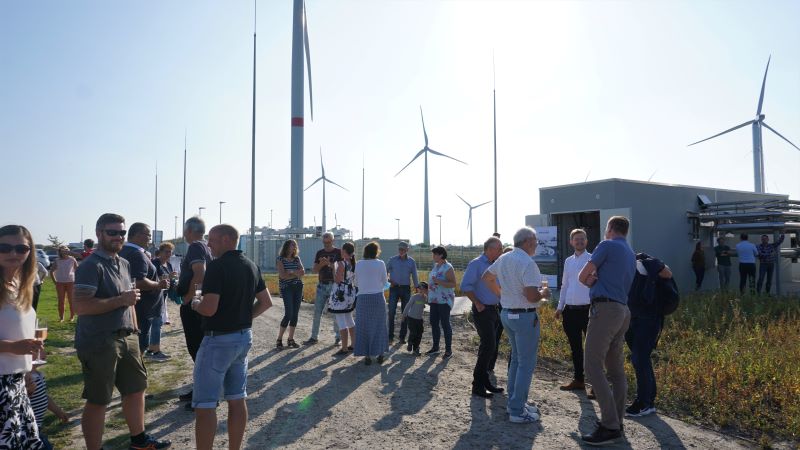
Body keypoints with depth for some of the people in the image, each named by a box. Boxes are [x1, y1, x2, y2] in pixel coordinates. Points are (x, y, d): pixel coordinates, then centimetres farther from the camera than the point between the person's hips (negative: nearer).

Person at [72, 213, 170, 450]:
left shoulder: (124, 264, 12)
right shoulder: (91, 266, -14)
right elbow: (80, 306, -23)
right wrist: (121, 300, -20)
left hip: (126, 338, 9)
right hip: (99, 343, -8)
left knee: (136, 388, 17)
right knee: (98, 401, 3)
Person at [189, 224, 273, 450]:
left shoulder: (217, 266, -17)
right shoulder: (251, 266, 7)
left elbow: (209, 309, -23)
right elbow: (266, 302, 12)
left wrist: (195, 304, -3)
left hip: (218, 340, -8)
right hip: (244, 337, 8)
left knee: (204, 405, 1)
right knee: (237, 399, 14)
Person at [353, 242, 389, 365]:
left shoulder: (359, 264, -1)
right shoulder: (380, 264, -5)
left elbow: (356, 283, 6)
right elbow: (385, 282, 2)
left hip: (363, 298, 1)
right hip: (378, 297, 0)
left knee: (363, 327, 8)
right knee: (378, 326, 12)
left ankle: (367, 356, 10)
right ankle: (380, 353, 18)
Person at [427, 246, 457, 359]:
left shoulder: (448, 268, -14)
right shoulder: (435, 266, 12)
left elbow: (453, 284, -20)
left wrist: (439, 282, -29)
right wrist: (429, 296, 21)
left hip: (444, 300, -8)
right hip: (434, 300, 8)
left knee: (445, 324, -3)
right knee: (434, 323, 12)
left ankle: (448, 350, 7)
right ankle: (435, 347, 25)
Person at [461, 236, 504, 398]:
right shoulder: (476, 264, -11)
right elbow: (465, 286, -18)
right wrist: (477, 303, -17)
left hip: (495, 310, 8)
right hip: (483, 311, -8)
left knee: (490, 347, 13)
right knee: (488, 346, -11)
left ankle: (485, 381, 25)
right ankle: (478, 385, -2)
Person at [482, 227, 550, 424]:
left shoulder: (503, 259, 5)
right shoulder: (528, 263, -21)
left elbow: (486, 277, 20)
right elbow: (531, 296, -26)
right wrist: (544, 293, -6)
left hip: (506, 313, 9)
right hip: (525, 316, -9)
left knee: (516, 359, 21)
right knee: (526, 364, 1)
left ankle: (514, 402, 30)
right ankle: (517, 411, 5)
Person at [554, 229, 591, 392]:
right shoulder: (568, 261, 14)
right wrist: (560, 306, 15)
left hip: (588, 309, -6)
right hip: (570, 310, 6)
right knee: (575, 348, 14)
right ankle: (578, 380, 27)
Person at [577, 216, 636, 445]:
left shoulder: (607, 245, -3)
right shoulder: (631, 254, 23)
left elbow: (583, 276, -2)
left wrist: (592, 280, 17)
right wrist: (597, 281, 7)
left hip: (605, 308, -9)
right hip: (622, 310, 9)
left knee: (593, 366, -10)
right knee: (616, 369, 12)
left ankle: (610, 426, -12)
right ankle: (616, 421, 17)